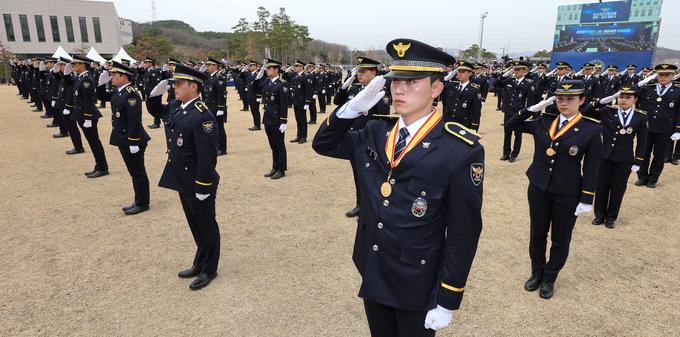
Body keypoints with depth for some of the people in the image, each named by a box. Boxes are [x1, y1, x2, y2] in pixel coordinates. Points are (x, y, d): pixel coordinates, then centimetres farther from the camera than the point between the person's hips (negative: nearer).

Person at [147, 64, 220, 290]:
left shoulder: (202, 116, -22)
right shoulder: (175, 107, 5)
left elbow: (207, 155, -24)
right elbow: (156, 109, 28)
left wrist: (203, 188, -22)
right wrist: (157, 91, 7)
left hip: (198, 184, -9)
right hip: (182, 181, 9)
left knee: (206, 226, 8)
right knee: (195, 225, 21)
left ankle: (209, 269, 24)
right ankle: (200, 263, 38)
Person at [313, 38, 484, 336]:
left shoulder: (462, 151, -20)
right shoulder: (376, 133, -3)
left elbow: (463, 233, -16)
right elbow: (323, 144, 7)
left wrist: (447, 301, -11)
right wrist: (353, 107, -10)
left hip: (417, 290, -5)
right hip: (372, 276, 5)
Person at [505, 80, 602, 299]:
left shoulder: (592, 130, -8)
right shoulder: (543, 122, 0)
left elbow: (591, 169, -7)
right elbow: (511, 125, 7)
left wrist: (586, 200, -8)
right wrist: (533, 108, -5)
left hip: (568, 195, -2)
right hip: (538, 189, 3)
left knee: (560, 240, 13)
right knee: (537, 234, 16)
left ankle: (549, 278, 32)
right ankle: (537, 273, 35)